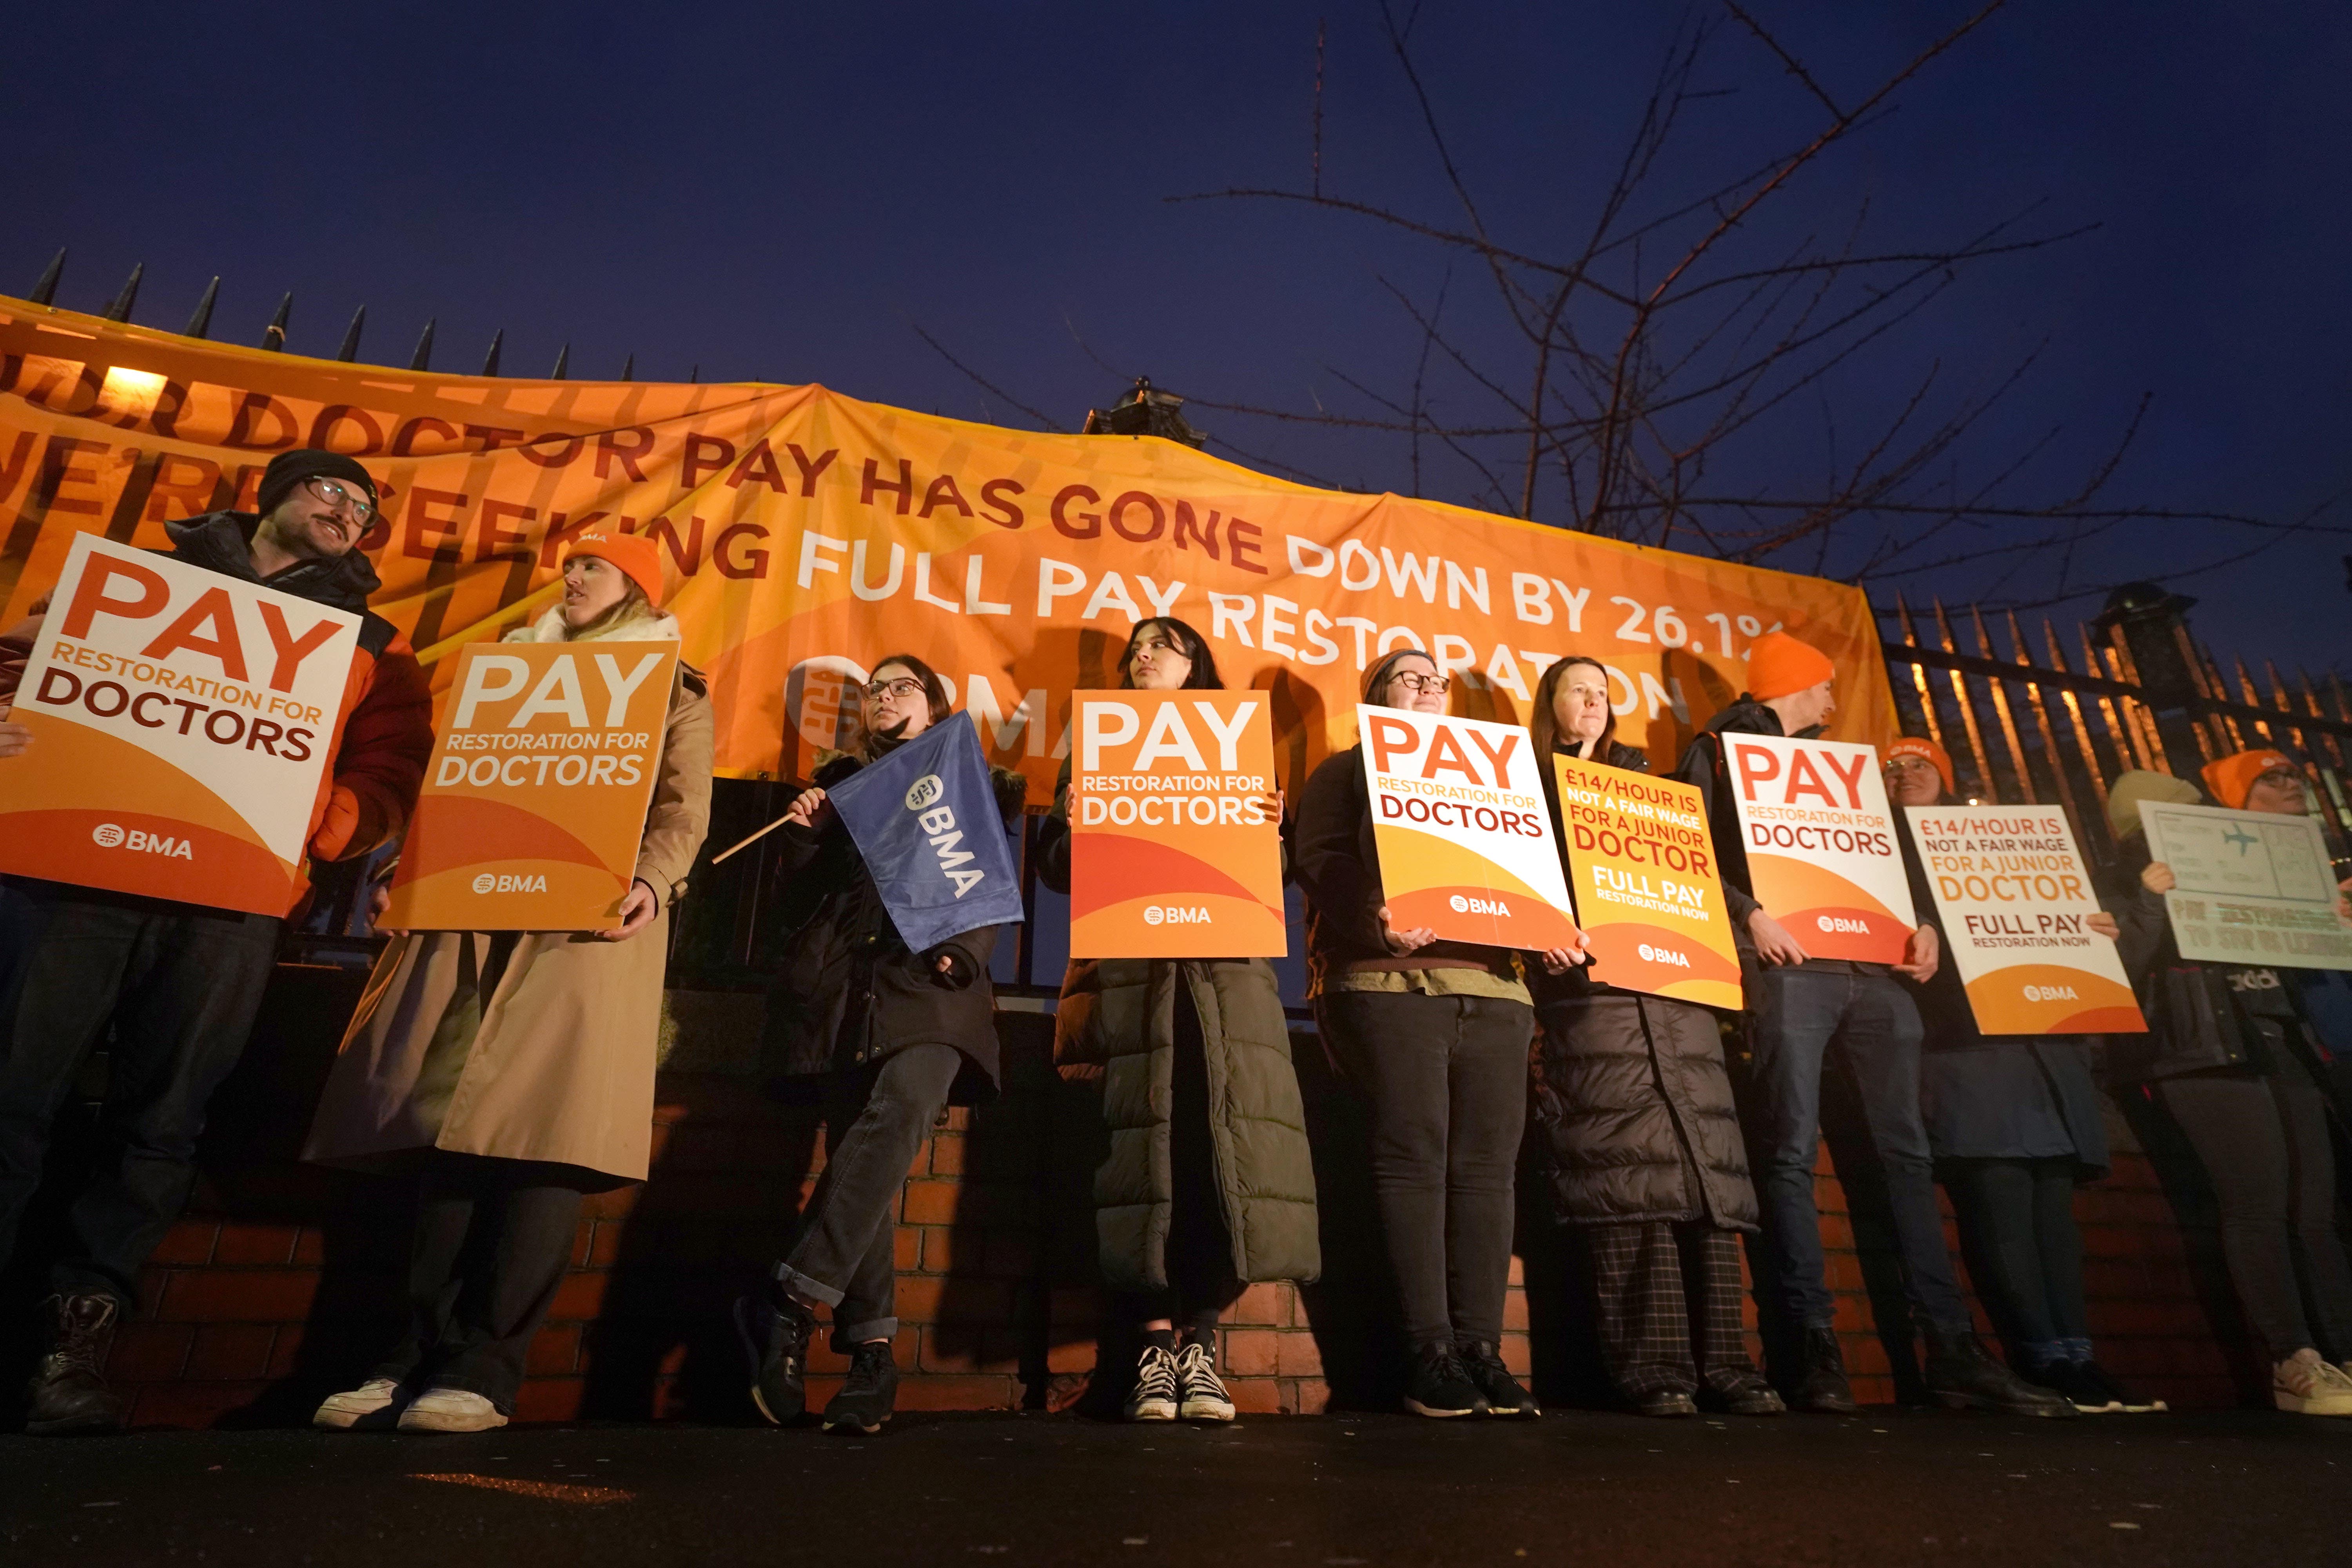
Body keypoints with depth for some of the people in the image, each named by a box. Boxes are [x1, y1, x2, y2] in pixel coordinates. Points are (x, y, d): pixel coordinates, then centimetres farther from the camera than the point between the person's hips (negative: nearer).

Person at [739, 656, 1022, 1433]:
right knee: (856, 1149, -9)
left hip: (931, 989, -2)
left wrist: (959, 953, -8)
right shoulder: (838, 785, 24)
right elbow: (800, 904, 19)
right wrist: (801, 836, 1)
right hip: (841, 986, 2)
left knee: (900, 1111, -29)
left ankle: (794, 1299, -26)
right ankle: (870, 1353, -7)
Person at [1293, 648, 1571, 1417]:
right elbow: (1319, 859, -2)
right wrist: (1374, 917, -21)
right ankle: (1430, 1350, -3)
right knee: (1414, 1155, -9)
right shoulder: (1347, 770, 15)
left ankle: (1481, 1346, 4)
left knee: (1487, 1162, -2)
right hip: (1391, 981, -4)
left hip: (1493, 985, 5)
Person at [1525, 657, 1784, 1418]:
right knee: (1626, 1169, -12)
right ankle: (1654, 1369, -8)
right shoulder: (1532, 785, 12)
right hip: (1591, 990, -4)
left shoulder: (1639, 776, 25)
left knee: (1706, 1166, -2)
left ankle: (1723, 1362, 3)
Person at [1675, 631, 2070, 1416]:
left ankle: (1953, 1349, 7)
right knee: (1793, 1152, -8)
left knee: (1907, 1150, 3)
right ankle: (1815, 1345, -4)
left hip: (1875, 968, 6)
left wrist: (1921, 925, 6)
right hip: (1787, 963, -6)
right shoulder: (1716, 751, 10)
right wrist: (1750, 915, -16)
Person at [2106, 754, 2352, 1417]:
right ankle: (2295, 1364, -9)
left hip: (2280, 1044, 7)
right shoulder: (2134, 879, 4)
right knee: (2260, 1202, -12)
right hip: (2205, 1052, -7)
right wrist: (2150, 902, -20)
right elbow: (2122, 970, -10)